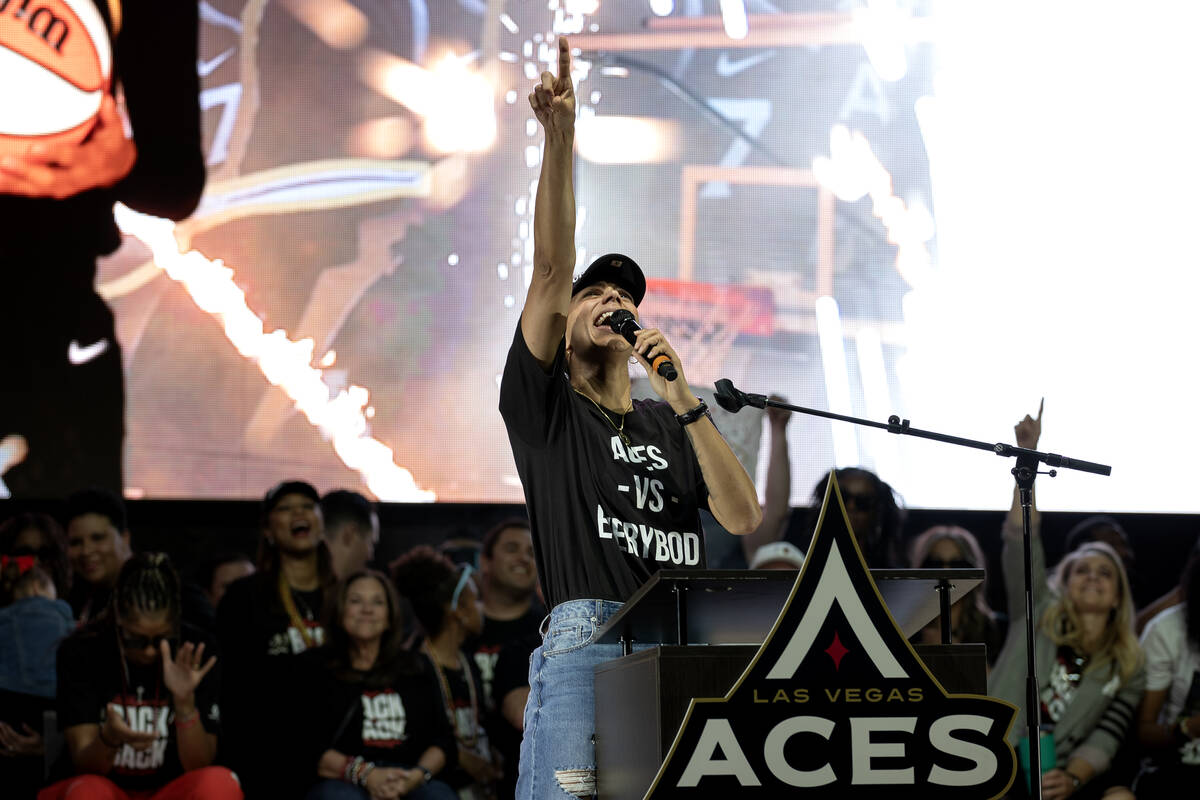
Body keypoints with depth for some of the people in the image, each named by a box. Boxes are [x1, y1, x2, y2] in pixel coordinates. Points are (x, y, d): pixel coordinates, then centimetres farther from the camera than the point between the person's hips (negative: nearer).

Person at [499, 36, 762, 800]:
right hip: (584, 640, -4)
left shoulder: (669, 426, 24)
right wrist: (559, 139, -8)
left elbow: (744, 516, 9)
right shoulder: (545, 408, 14)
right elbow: (551, 267, 2)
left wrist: (682, 399, 3)